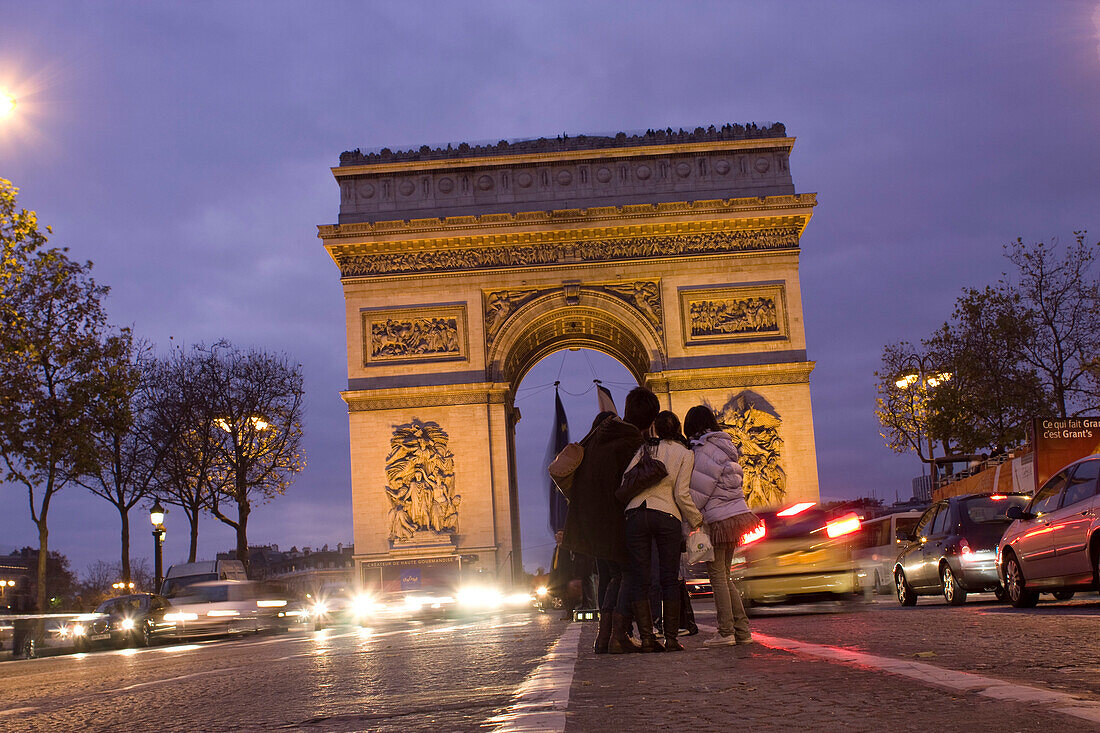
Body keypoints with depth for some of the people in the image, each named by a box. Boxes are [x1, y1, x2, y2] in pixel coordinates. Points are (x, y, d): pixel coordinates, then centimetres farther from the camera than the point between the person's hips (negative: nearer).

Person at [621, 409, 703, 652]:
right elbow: (682, 494, -2)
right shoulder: (684, 454, 6)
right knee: (669, 578, 6)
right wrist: (697, 520, 10)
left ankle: (647, 637, 0)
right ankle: (671, 638, 3)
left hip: (636, 514, 1)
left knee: (639, 579, 4)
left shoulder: (645, 448, 9)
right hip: (668, 516, -1)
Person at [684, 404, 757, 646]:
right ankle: (742, 630, 14)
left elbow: (698, 492, -14)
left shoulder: (702, 450, -12)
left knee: (717, 576, -2)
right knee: (724, 576, 14)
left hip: (717, 520, -8)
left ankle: (726, 632, -1)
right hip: (735, 514, 8)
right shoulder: (725, 445, 14)